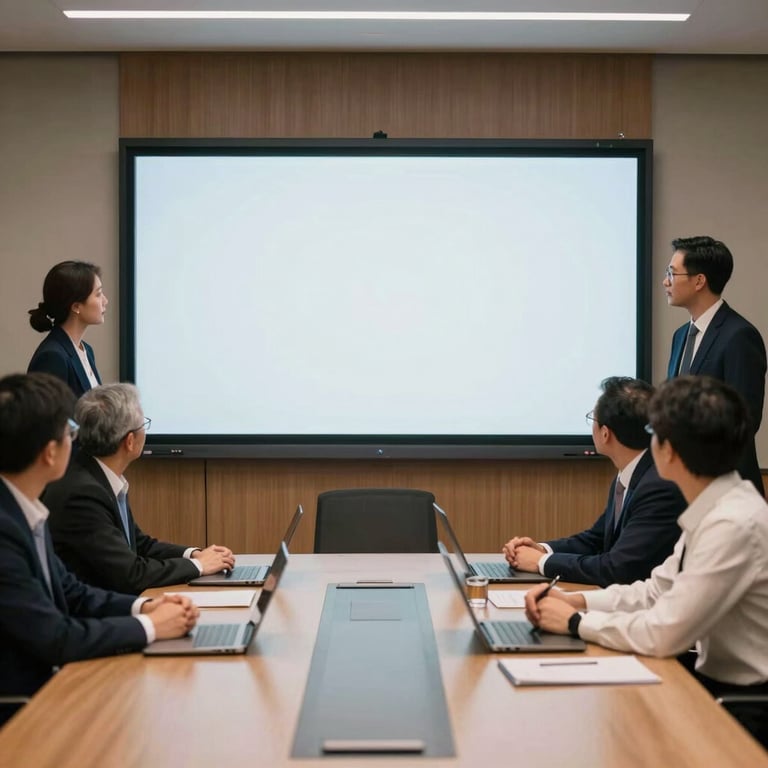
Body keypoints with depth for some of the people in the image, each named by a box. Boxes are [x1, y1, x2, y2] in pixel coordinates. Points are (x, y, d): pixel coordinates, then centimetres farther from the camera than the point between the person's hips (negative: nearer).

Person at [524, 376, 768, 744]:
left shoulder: (734, 525, -26)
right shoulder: (715, 509, 2)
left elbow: (663, 633, -25)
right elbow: (657, 590, 10)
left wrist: (575, 621, -12)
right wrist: (574, 600, -2)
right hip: (720, 684, 7)